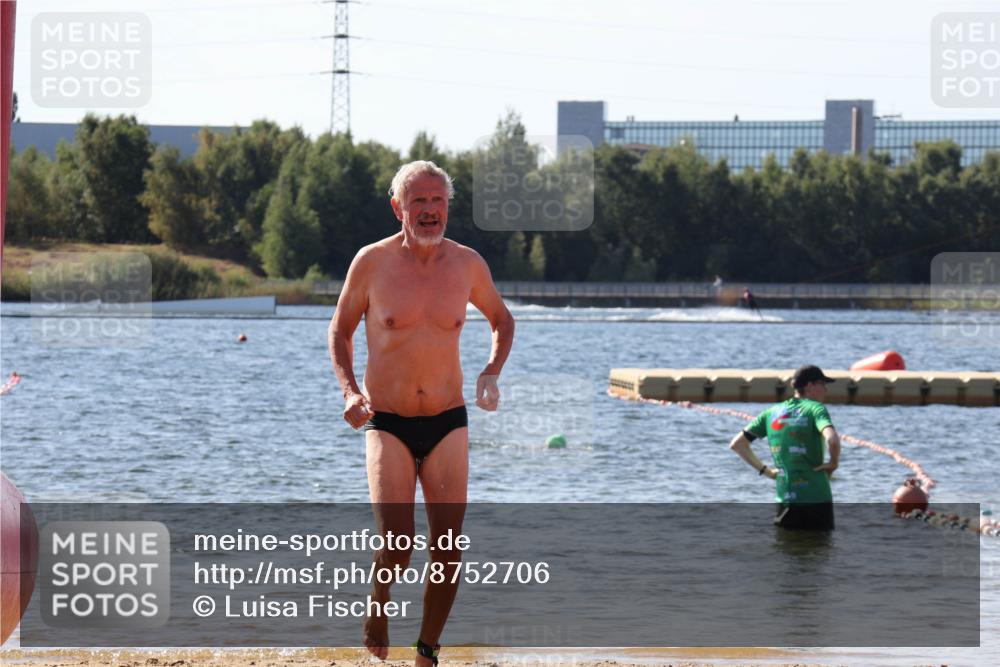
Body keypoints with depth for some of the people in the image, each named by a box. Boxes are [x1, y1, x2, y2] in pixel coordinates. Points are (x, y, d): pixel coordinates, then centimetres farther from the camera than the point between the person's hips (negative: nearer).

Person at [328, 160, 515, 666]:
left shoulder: (467, 264, 1)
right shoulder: (372, 262, -5)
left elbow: (502, 320, 19)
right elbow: (340, 330, 8)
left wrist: (491, 373, 1)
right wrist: (350, 390, -7)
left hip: (447, 424, 2)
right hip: (388, 425, -2)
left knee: (449, 553, -2)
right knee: (396, 548, -17)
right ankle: (378, 603, 14)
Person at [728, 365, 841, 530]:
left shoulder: (772, 413, 11)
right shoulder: (815, 408, -5)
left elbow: (737, 444, 12)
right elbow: (832, 439, -25)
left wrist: (765, 470, 13)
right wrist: (833, 463, -7)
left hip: (784, 499, 4)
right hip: (817, 498, -4)